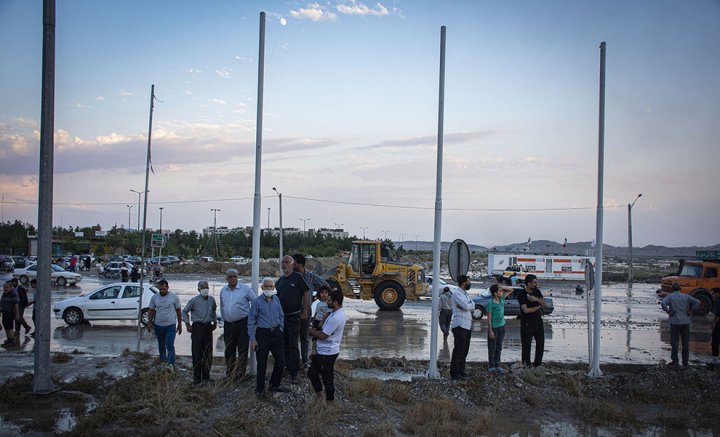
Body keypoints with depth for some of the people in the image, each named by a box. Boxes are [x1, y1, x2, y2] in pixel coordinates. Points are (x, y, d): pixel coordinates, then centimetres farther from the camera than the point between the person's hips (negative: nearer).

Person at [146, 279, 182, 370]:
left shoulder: (174, 297, -4)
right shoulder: (154, 297, 3)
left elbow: (178, 311, 2)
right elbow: (151, 311, 11)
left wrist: (180, 324, 2)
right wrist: (149, 323, 3)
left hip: (170, 325, -3)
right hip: (158, 325, 3)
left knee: (170, 346, -13)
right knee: (161, 346, 14)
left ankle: (171, 364, -16)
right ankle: (162, 362, 26)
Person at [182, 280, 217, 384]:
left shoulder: (211, 300, 5)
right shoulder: (194, 300, -8)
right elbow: (185, 311, 3)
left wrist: (215, 321, 19)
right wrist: (187, 324, -3)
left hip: (208, 326, 5)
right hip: (197, 327, -4)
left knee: (208, 352, 8)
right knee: (197, 353, -3)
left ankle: (206, 376, 18)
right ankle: (197, 377, 3)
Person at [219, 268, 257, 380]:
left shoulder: (245, 289, -4)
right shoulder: (223, 291, 11)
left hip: (242, 323, -4)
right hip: (228, 324, 4)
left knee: (242, 350, -1)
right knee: (229, 350, 9)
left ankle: (240, 374, 6)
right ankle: (229, 374, 20)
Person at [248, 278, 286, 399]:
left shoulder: (276, 299, 6)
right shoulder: (257, 301, -7)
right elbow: (251, 321, -5)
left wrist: (280, 330, 8)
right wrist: (252, 339, -8)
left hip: (276, 333, 5)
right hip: (263, 334, -5)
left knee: (281, 361, 7)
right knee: (262, 364, 2)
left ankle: (274, 385, 26)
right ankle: (260, 390, 16)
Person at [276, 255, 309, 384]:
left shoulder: (298, 277, -7)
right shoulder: (280, 280, 10)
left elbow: (306, 294, -5)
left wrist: (304, 312, -8)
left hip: (294, 317, -6)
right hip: (281, 316, 6)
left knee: (293, 346, -4)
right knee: (284, 344, 12)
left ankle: (294, 373, 2)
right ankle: (287, 367, 24)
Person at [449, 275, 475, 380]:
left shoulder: (466, 294, 18)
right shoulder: (457, 294, -10)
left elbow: (472, 306, 6)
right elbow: (466, 306, -20)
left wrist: (466, 306, -12)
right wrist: (470, 305, 0)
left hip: (467, 325, 9)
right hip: (459, 325, -9)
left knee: (465, 349, 12)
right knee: (459, 349, -8)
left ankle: (461, 370, 20)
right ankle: (454, 373, -5)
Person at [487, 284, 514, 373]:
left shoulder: (502, 299, 0)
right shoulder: (490, 303, -18)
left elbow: (511, 290, 10)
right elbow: (489, 317, -15)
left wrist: (502, 287, -8)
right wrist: (490, 330, -16)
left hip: (501, 326, 6)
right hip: (494, 327, -6)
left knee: (499, 347, 12)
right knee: (492, 347, 3)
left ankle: (497, 365, 21)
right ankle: (491, 366, 13)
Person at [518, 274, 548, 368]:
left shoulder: (537, 291, 6)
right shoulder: (521, 294, -12)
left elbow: (545, 305, 1)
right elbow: (526, 310, -20)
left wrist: (536, 299, -17)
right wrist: (538, 307, -8)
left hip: (538, 322, 6)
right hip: (527, 324, -6)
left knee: (540, 343, 9)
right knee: (526, 345, -1)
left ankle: (537, 363, 24)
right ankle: (526, 365, 11)